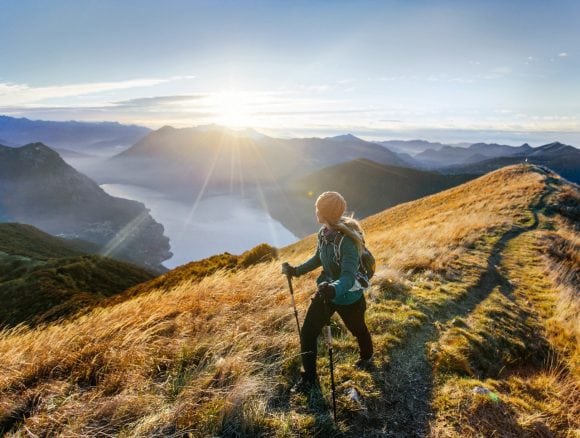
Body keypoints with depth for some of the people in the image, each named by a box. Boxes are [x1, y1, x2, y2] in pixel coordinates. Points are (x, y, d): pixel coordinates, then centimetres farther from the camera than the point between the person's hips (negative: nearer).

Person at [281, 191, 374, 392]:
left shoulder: (347, 240, -33)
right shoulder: (324, 233, -9)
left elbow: (348, 277, -38)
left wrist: (334, 289, -58)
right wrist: (296, 270, 2)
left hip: (348, 298, -6)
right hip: (327, 292, 6)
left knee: (358, 330, 24)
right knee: (307, 333, 5)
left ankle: (366, 356, 57)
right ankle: (309, 377, 26)